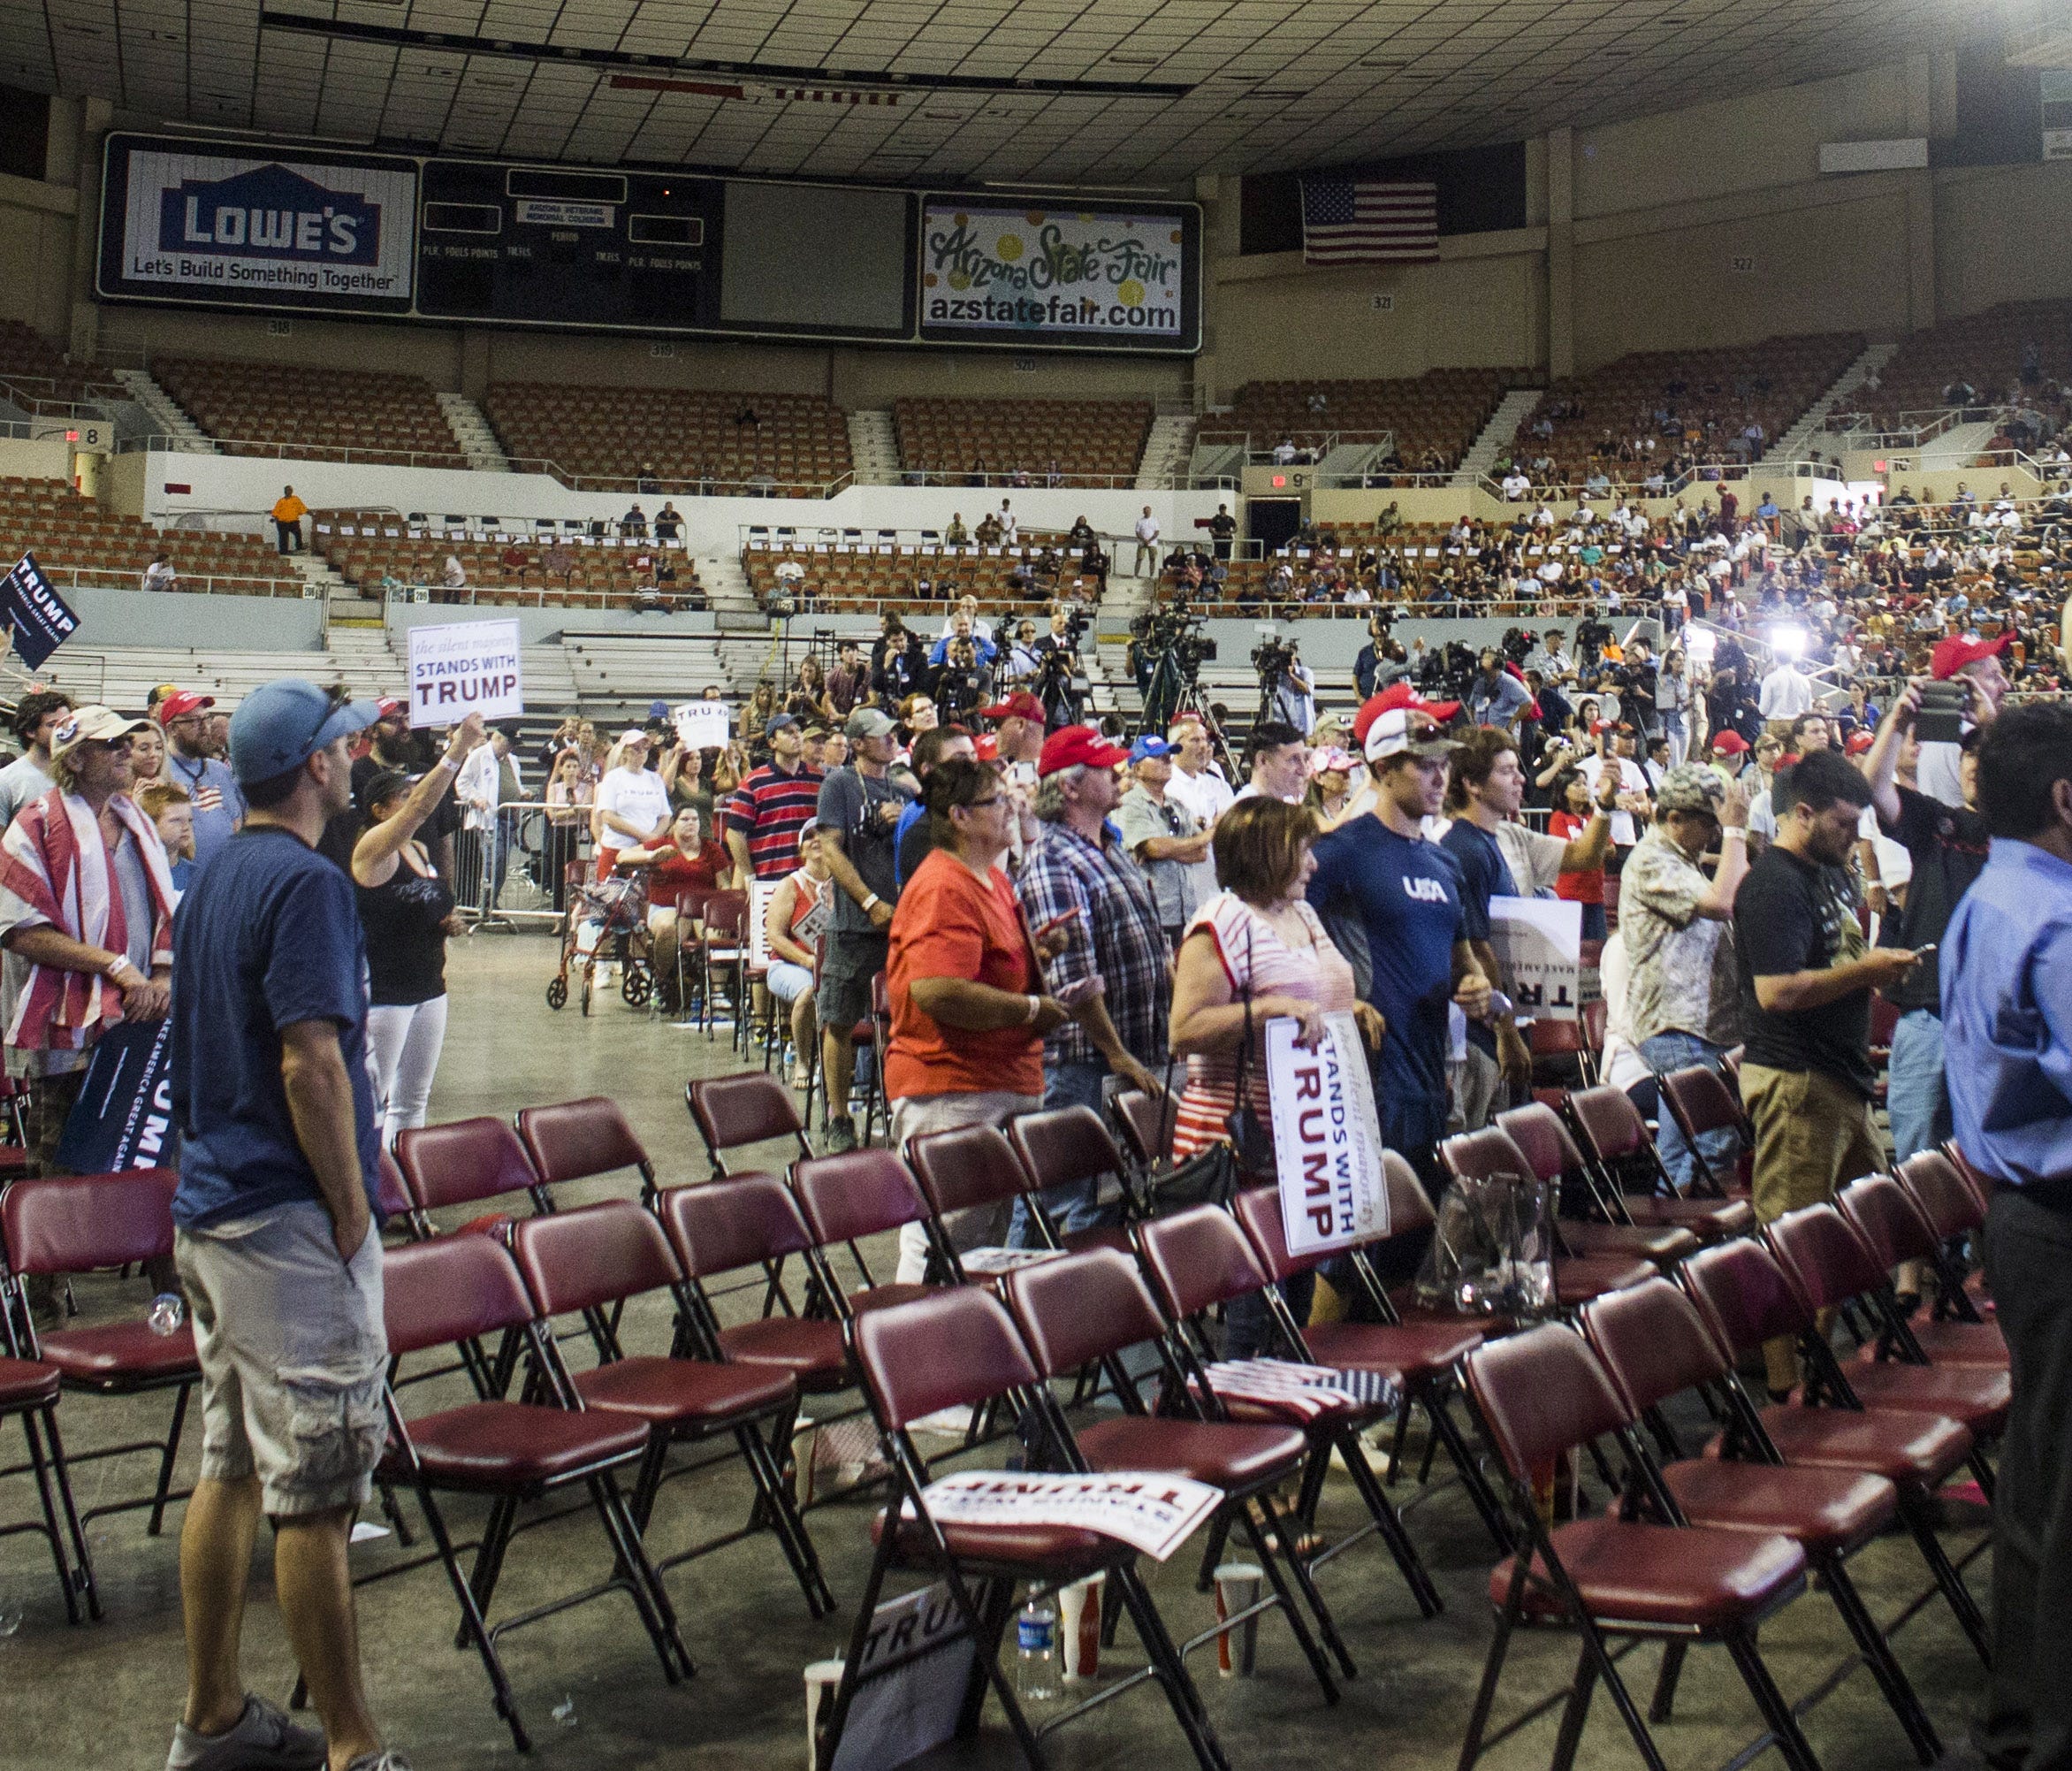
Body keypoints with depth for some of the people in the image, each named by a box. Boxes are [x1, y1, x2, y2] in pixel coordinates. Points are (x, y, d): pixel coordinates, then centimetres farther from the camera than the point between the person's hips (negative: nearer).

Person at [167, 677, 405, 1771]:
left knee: (232, 1469, 16)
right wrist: (352, 1212, -14)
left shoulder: (216, 879, 14)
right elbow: (312, 1064, -22)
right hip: (290, 1226, -10)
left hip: (211, 1210, 10)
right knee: (315, 1494, -5)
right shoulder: (305, 883, -16)